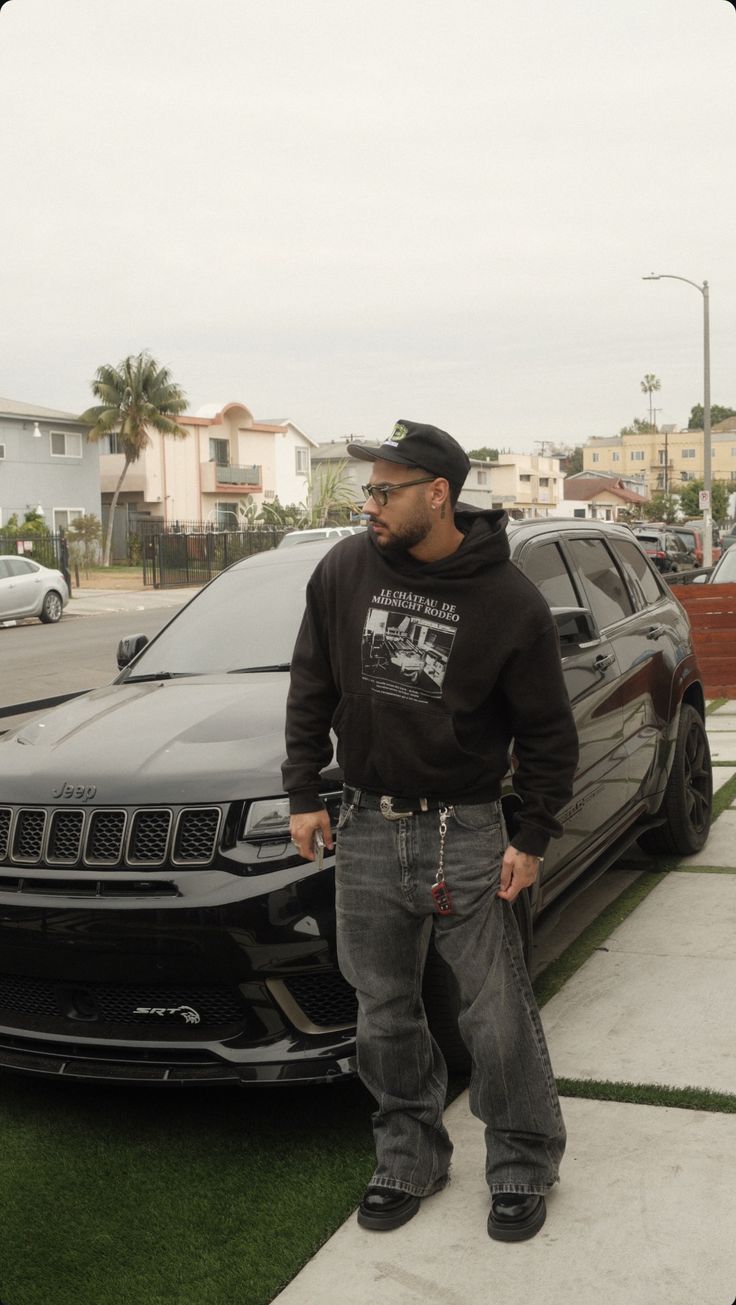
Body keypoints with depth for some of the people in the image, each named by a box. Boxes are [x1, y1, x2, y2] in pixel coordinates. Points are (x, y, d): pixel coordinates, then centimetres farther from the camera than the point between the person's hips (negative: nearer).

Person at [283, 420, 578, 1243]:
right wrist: (303, 792, 4)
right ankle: (409, 1153, 31)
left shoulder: (507, 600, -11)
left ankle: (522, 1164, 24)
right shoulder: (344, 571, -1)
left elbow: (548, 733, -3)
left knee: (497, 1012, 4)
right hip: (366, 829, 4)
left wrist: (532, 838, -4)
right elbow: (311, 689, 8)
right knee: (384, 1010, 13)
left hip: (465, 832, -3)